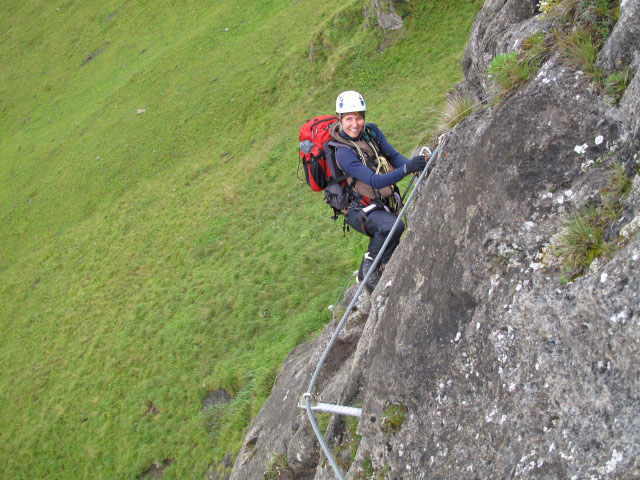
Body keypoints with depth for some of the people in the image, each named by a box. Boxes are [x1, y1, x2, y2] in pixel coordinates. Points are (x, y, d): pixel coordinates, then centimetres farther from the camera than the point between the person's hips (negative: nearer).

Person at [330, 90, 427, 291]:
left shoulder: (371, 131, 0)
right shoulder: (343, 153, -23)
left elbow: (393, 156, 0)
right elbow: (375, 181, -31)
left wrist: (415, 166, -20)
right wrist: (407, 169, -43)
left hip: (385, 204, 7)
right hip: (361, 211, -7)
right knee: (392, 226, -34)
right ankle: (369, 267, -13)